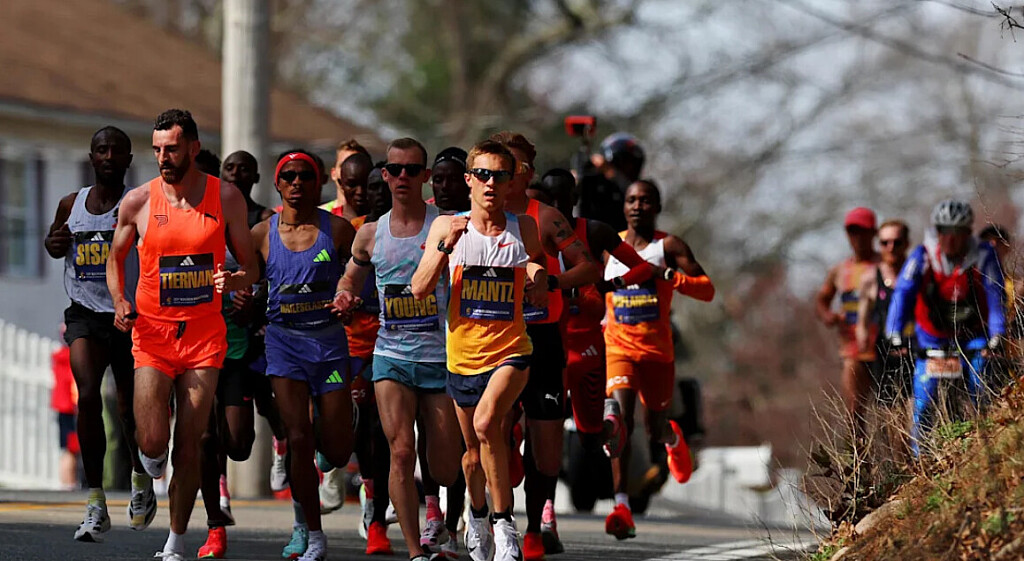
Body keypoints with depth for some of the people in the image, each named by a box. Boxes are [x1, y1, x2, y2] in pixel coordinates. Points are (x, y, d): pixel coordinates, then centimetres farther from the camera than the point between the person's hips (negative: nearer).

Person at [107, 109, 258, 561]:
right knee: (152, 442, -11)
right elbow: (116, 259, 13)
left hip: (205, 335, 0)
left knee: (189, 444, 0)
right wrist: (119, 301, -6)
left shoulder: (226, 198, -1)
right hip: (152, 333, 0)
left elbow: (250, 267, 7)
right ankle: (150, 470, 27)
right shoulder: (138, 201, -2)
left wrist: (234, 280, -17)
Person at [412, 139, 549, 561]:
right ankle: (477, 515, 45)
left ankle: (504, 522, -19)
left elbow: (539, 297, 15)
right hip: (463, 355, 2)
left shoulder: (524, 229, 1)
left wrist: (538, 277, -8)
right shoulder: (446, 226, -2)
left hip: (510, 351, -2)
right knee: (474, 453, 15)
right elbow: (420, 289, -9)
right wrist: (446, 245, -21)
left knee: (486, 423, -29)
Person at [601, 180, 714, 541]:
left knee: (656, 428, 13)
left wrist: (666, 275, -23)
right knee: (622, 418, -21)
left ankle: (672, 438, 54)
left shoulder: (668, 246, -1)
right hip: (618, 347, 0)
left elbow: (707, 290, -9)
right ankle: (622, 508, -28)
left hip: (657, 350, 0)